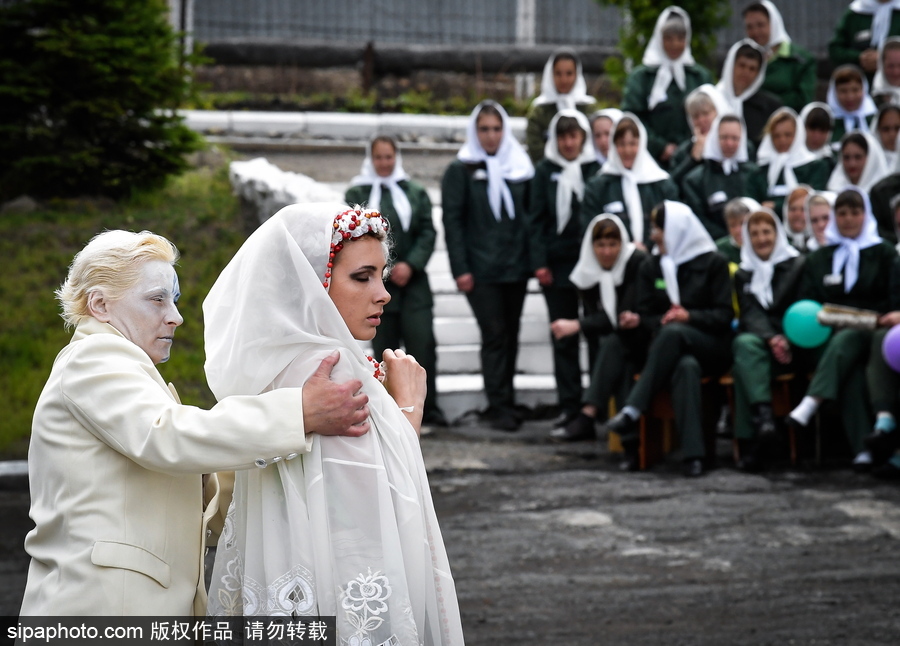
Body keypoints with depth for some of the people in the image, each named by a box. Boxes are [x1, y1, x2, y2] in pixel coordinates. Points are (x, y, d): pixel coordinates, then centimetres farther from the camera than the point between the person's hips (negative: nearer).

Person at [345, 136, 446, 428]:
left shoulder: (416, 193, 13)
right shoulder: (356, 195, 8)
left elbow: (427, 233, 6)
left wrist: (410, 265, -10)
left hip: (413, 283, 1)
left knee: (423, 344, -10)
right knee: (384, 349, 0)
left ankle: (428, 407, -4)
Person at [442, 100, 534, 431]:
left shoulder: (520, 167, 9)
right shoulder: (461, 170, 0)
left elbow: (530, 216, 13)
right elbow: (452, 221, -3)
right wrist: (460, 268, -10)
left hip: (516, 267, 4)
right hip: (481, 269, -4)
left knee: (510, 336, 8)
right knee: (494, 335, -7)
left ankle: (505, 402, 17)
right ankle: (499, 406, -4)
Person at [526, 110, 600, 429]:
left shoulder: (598, 169, 0)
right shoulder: (545, 171, 7)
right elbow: (535, 219, 5)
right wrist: (539, 262, -4)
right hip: (557, 264, 2)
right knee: (563, 337, 5)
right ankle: (569, 404, 9)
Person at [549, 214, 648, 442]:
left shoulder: (638, 263, -14)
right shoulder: (586, 272, 0)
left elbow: (623, 314, -21)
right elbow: (595, 317, -8)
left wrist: (577, 325, -29)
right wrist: (623, 320, -31)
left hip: (643, 342, -4)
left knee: (612, 342, -33)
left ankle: (587, 417, -44)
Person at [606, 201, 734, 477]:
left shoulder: (713, 263, 6)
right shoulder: (650, 267, 17)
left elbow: (725, 314, -1)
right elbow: (645, 315, 11)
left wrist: (690, 317, -17)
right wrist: (661, 322, -12)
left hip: (711, 348, -2)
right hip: (669, 348, 2)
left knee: (674, 332, -37)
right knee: (686, 367, -37)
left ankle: (633, 410, -40)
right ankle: (693, 454, -46)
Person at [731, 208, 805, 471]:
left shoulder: (798, 266, 11)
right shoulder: (744, 274, 20)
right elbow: (751, 314, 3)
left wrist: (786, 340, -14)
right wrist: (770, 338, -17)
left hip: (792, 344, -2)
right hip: (757, 339, 3)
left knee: (743, 363, -34)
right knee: (745, 344, -36)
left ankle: (749, 441, -44)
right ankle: (764, 418, -52)